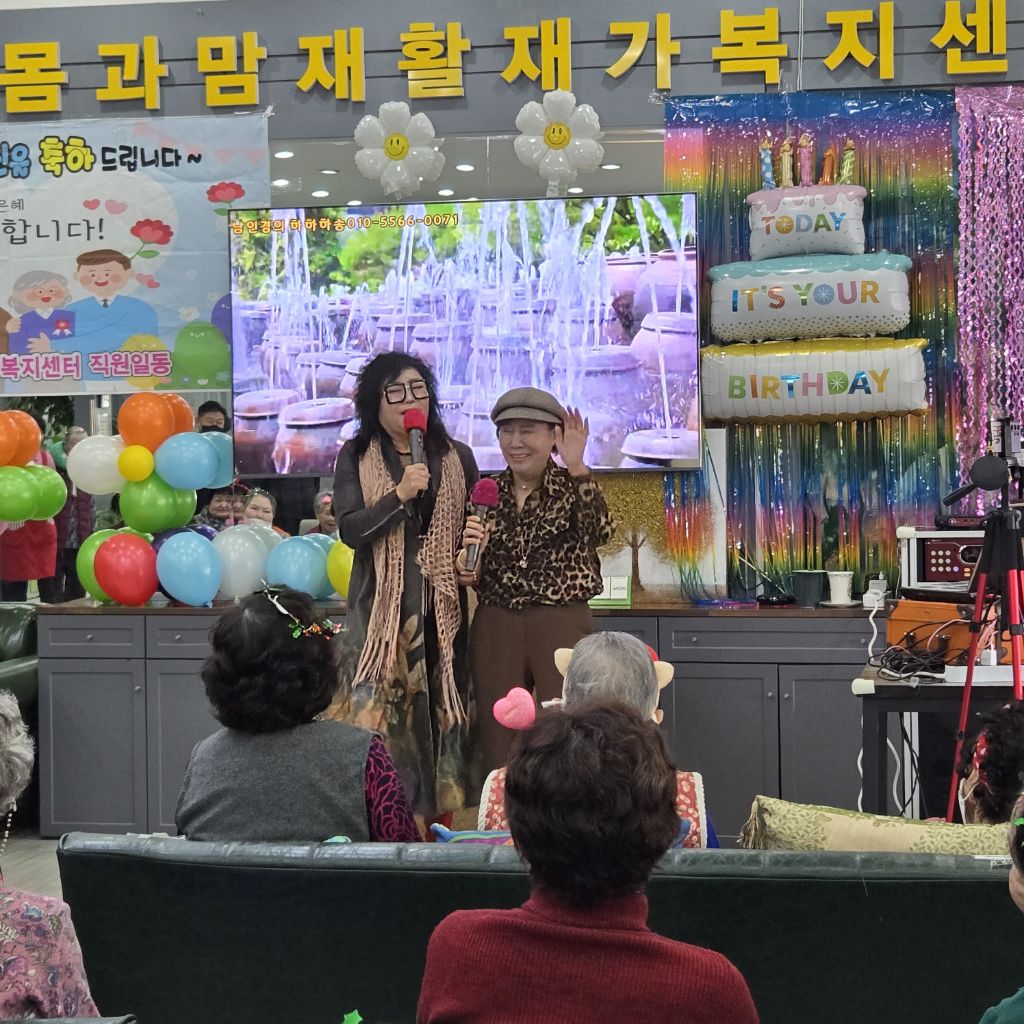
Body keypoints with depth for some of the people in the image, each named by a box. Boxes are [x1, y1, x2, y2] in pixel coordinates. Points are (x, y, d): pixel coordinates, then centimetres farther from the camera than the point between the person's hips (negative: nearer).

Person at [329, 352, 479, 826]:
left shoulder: (456, 457, 9)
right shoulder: (355, 458, 4)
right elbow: (350, 529, -6)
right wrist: (400, 495, -18)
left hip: (442, 608, 2)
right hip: (382, 608, -2)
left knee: (443, 708, 0)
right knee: (379, 709, -10)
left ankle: (440, 821, 7)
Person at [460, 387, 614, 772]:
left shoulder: (571, 486, 1)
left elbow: (599, 532, -21)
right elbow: (472, 577, 16)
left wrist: (576, 467, -29)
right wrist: (467, 563, -7)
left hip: (562, 623, -3)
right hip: (495, 625, 3)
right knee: (498, 747, 3)